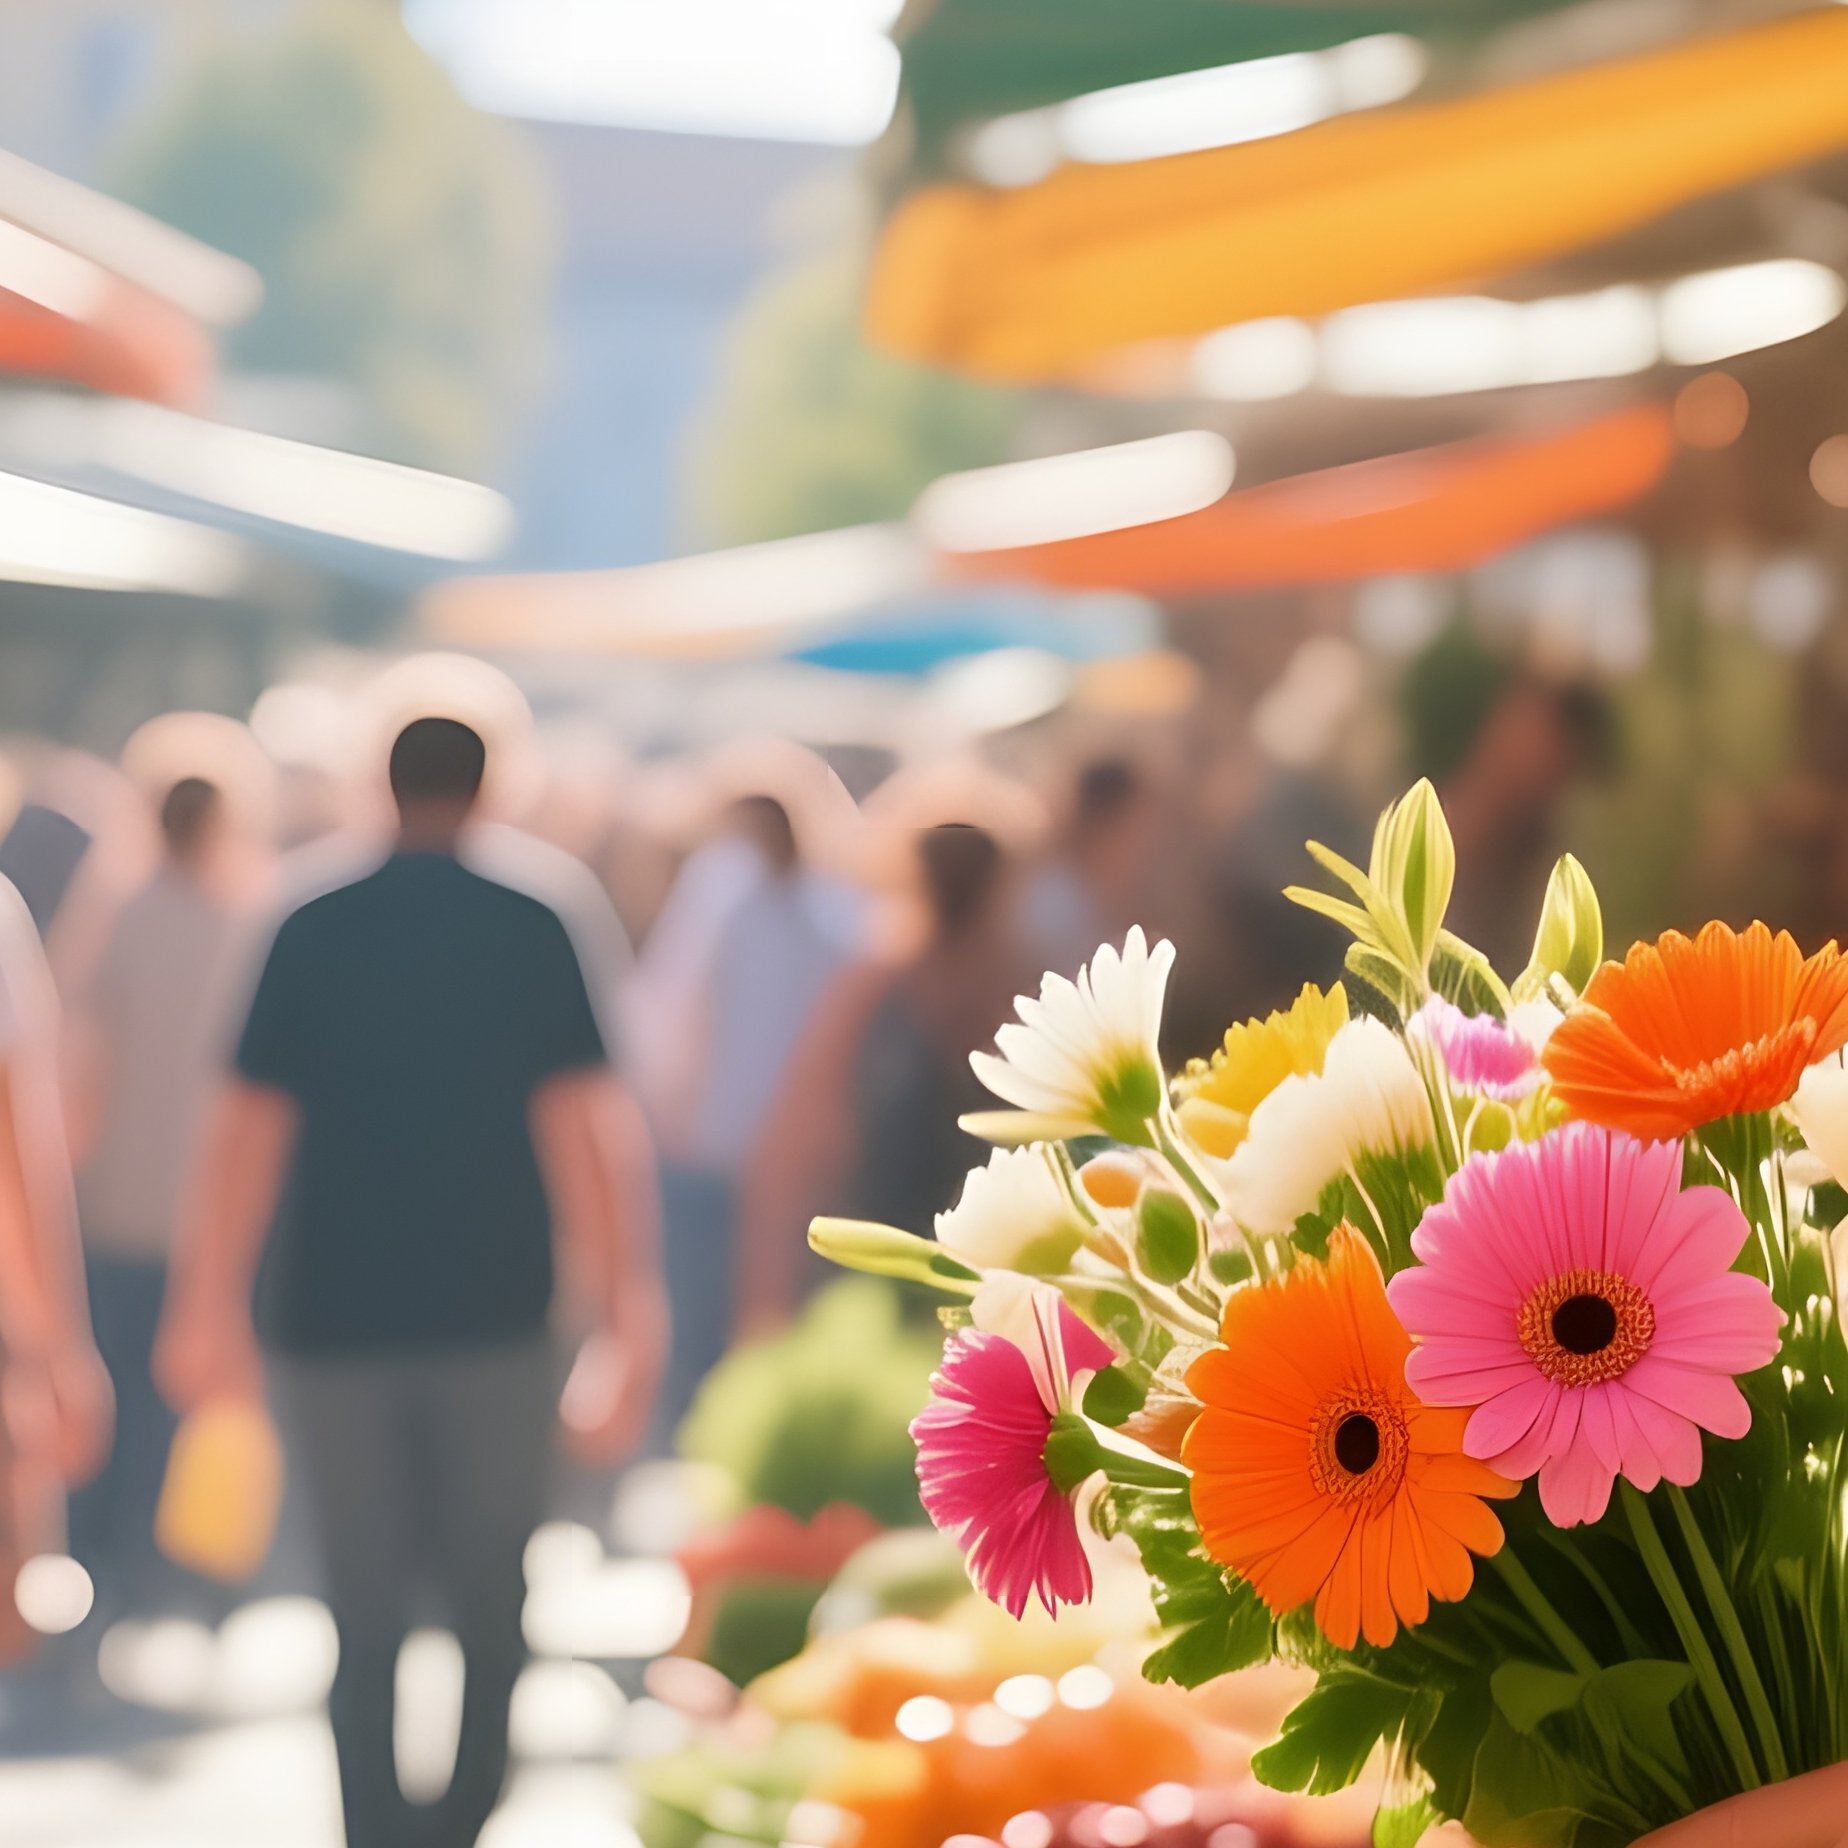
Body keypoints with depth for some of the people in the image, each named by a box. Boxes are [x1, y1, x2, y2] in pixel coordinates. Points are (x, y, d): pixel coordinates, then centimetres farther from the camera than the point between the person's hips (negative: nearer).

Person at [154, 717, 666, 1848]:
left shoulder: (313, 934, 2)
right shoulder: (532, 932, -2)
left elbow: (248, 1128, 2)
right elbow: (585, 1125, -5)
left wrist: (209, 1307, 11)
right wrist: (630, 1318, -1)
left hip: (336, 1318, 1)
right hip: (495, 1319, -1)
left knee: (365, 1613, 6)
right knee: (493, 1603, 9)